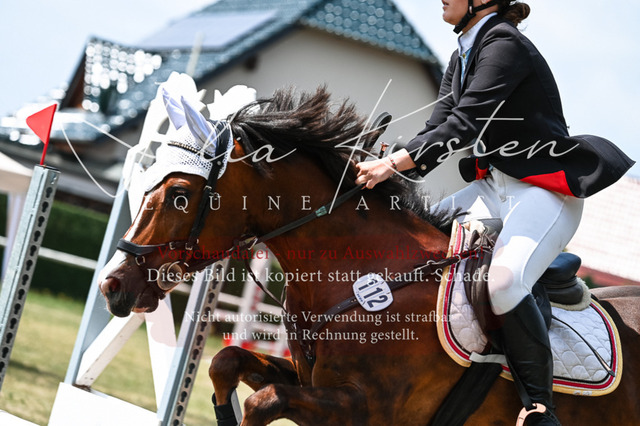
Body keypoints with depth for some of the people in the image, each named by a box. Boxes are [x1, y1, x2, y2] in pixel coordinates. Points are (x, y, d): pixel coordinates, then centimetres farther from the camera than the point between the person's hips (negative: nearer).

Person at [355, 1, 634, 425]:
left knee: (504, 282, -31)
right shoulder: (462, 59, 15)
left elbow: (464, 123, -23)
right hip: (494, 185, 10)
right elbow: (439, 125, 7)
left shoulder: (505, 45, -15)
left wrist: (394, 164, -29)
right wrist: (387, 171, -9)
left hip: (545, 187, -10)